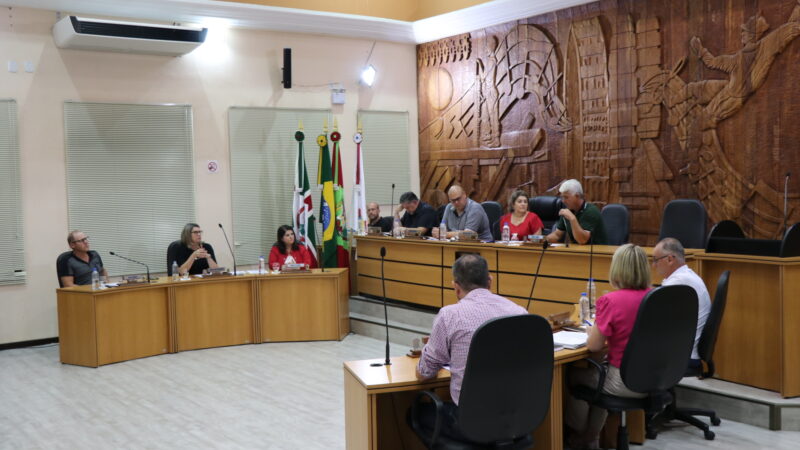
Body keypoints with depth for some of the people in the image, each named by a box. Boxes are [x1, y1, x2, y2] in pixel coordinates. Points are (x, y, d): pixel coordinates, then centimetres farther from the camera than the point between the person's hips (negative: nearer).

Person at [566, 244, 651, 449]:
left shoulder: (611, 301, -20)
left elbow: (594, 346, -12)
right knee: (600, 372, 32)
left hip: (625, 382, -6)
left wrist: (591, 331, 9)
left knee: (574, 375, 21)